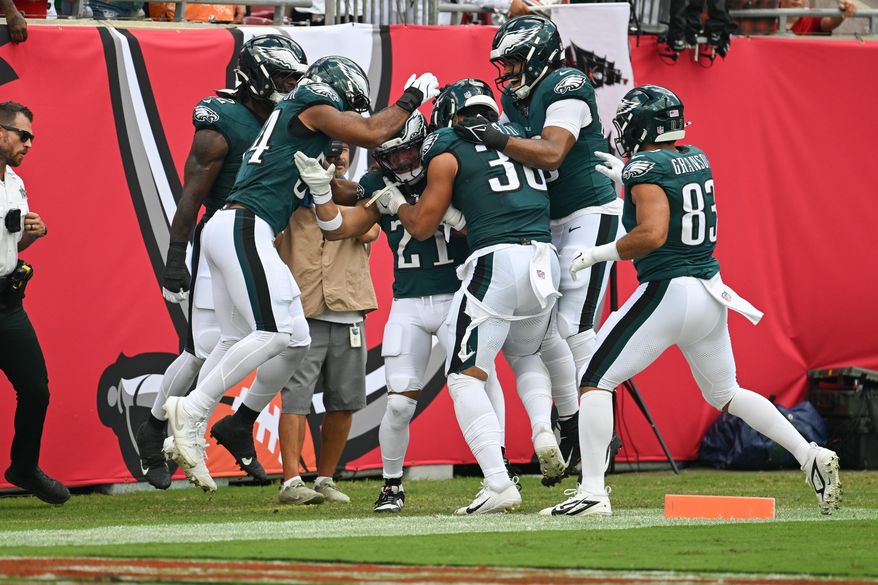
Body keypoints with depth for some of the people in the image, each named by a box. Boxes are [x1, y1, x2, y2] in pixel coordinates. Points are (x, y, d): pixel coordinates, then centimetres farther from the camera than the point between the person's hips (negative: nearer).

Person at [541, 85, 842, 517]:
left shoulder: (645, 167, -12)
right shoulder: (697, 158, 11)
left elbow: (652, 234, -23)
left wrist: (600, 253, -12)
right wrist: (626, 174, 36)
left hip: (668, 291, -8)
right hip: (711, 293, 8)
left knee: (595, 381, -2)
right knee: (724, 393, 22)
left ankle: (592, 493, -12)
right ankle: (809, 455, 9)